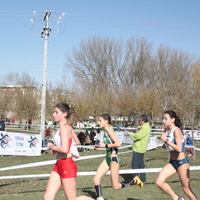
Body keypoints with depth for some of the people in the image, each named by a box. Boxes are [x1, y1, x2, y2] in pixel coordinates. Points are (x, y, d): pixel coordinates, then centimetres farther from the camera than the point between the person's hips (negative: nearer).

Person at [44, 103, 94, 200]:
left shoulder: (64, 128, -17)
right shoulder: (67, 127, 11)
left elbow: (64, 149, -30)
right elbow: (77, 142, 23)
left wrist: (52, 147, -11)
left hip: (67, 165, -10)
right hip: (59, 165, 10)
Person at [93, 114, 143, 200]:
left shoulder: (109, 130, -17)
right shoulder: (105, 131, 8)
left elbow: (118, 144, -27)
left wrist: (105, 145, -20)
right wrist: (100, 146, 8)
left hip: (113, 159, -9)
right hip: (107, 158, 9)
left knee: (115, 186, 1)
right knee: (96, 179, -1)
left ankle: (135, 181, 18)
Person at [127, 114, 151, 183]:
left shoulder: (145, 128, -18)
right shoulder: (146, 127, 15)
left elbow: (137, 136, -24)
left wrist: (130, 133, -10)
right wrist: (137, 129, 2)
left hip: (138, 149, -11)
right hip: (141, 148, 11)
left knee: (135, 164, -7)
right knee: (140, 164, 16)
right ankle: (143, 179, 22)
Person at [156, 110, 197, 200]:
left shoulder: (176, 131, -18)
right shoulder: (166, 131, 5)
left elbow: (179, 149, -27)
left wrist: (166, 140, -26)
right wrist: (164, 145, 0)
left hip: (181, 162, -7)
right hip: (172, 162, 8)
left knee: (186, 189, 4)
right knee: (159, 182, -7)